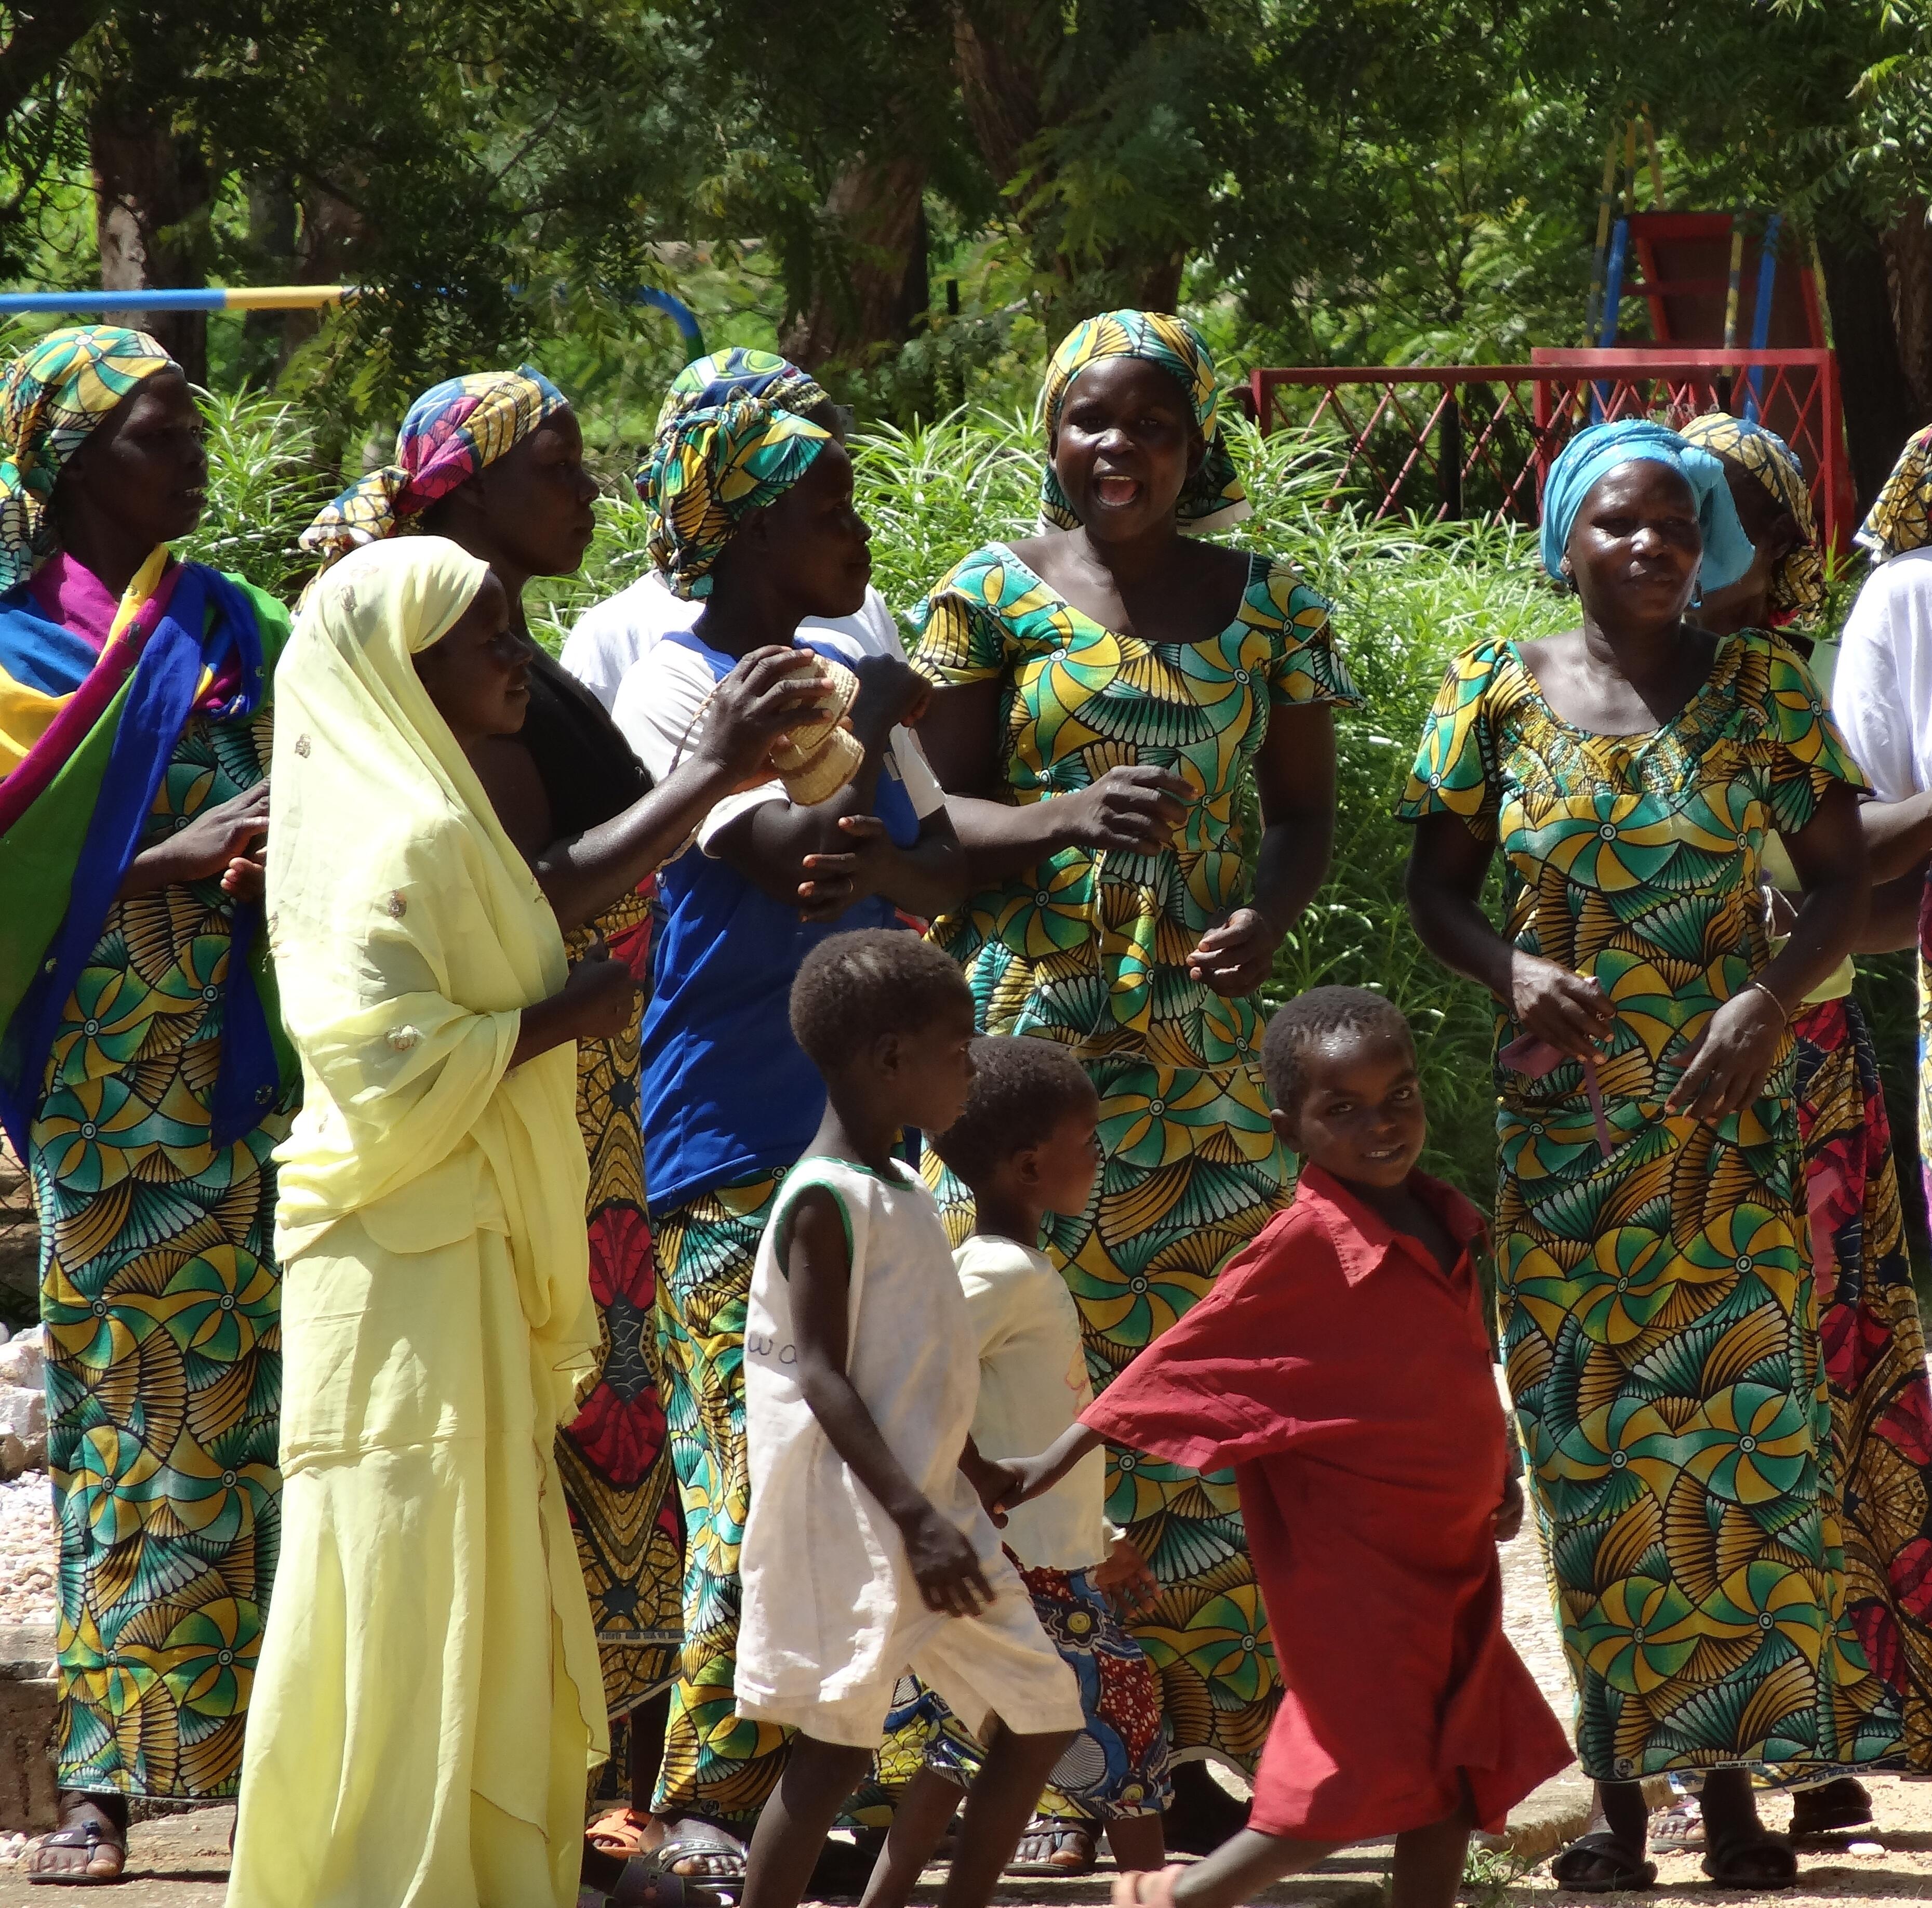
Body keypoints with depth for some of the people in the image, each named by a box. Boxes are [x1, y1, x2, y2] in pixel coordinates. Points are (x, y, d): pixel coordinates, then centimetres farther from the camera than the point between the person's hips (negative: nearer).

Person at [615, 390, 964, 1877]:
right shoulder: (677, 689, -7)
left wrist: (877, 860, -11)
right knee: (764, 1471, -12)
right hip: (737, 1152, -8)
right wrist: (874, 724, -6)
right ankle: (707, 1809, -8)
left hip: (866, 1125, 8)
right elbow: (801, 853, -20)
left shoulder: (845, 677, 15)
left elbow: (948, 872, 11)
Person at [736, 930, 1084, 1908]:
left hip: (934, 1512, 9)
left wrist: (977, 1481, 20)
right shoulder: (825, 1201, -14)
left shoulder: (906, 1192, 14)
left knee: (1042, 1712, 9)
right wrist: (913, 1516, -24)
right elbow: (821, 1375, -19)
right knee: (835, 1749, -9)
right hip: (854, 1524, -9)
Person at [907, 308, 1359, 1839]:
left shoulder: (1268, 607, 10)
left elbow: (1305, 809, 13)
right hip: (1030, 1018, -2)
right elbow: (937, 808, 1)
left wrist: (1266, 919, -8)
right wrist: (1065, 818, -19)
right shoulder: (994, 596, 4)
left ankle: (1194, 1737, 2)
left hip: (1202, 1030, 2)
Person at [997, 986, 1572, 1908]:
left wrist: (1496, 1475, 13)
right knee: (1376, 1773, -7)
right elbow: (1187, 1357, -13)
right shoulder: (1306, 1244, -17)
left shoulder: (1446, 1222, 6)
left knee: (1462, 1771, 8)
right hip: (1348, 1551, -8)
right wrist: (1060, 1458, -12)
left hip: (1445, 1552, 8)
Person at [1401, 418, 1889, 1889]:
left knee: (1738, 1416, -6)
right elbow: (1437, 884, 7)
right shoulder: (1500, 692, 3)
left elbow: (1844, 878, 3)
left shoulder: (1761, 689, 1)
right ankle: (1619, 1792, 7)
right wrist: (1514, 970, -13)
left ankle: (1733, 1781, -2)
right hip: (1561, 1124, 1)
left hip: (1725, 1110, -1)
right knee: (1586, 1438, 1)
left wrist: (1768, 999, -14)